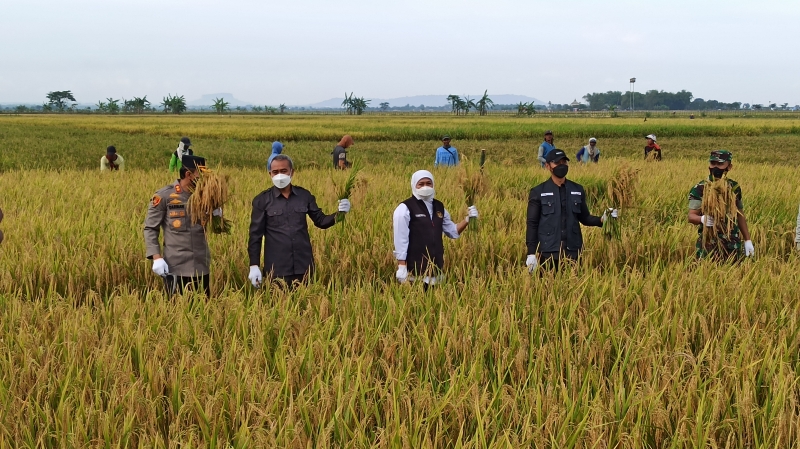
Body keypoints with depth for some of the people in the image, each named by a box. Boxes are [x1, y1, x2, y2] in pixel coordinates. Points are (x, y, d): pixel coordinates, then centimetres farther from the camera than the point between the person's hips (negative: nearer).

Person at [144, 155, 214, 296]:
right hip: (175, 267, -4)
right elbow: (150, 228, -2)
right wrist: (156, 257, -13)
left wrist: (216, 215, -6)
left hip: (201, 266, 4)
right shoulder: (164, 196, -6)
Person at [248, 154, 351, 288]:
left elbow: (320, 221, 13)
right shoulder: (262, 200, -2)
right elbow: (255, 235, -1)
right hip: (276, 269, -2)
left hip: (303, 266, 3)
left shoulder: (304, 195, 6)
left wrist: (338, 214, -6)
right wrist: (254, 266, -7)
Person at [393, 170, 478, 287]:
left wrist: (467, 219, 2)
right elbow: (400, 240, -12)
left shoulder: (439, 207, 11)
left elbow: (453, 232, 19)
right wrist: (401, 267, -16)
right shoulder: (405, 209, -8)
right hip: (414, 271, -6)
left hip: (435, 268, 6)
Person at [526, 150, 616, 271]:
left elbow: (584, 218, 15)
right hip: (547, 253, -3)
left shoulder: (578, 190, 9)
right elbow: (532, 224, -2)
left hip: (573, 252, 3)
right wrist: (531, 253, -8)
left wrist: (602, 220, -5)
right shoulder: (538, 192, -1)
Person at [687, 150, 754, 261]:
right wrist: (702, 219, -30)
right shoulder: (699, 189, -5)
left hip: (732, 244, 3)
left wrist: (748, 240, 14)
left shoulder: (734, 187, 8)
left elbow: (740, 215, 16)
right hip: (708, 244, -3)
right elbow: (691, 216, -8)